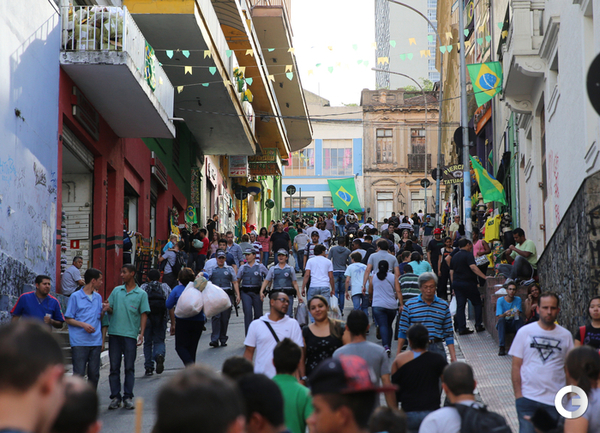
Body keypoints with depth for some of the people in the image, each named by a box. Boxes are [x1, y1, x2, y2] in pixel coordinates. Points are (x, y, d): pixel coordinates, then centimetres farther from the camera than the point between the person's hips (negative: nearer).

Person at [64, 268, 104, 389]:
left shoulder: (98, 297, 16)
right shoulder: (75, 297, 0)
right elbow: (68, 319, -1)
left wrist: (104, 311, 2)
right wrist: (83, 324, -15)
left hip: (96, 342, 5)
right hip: (80, 342, -5)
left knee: (94, 374, 5)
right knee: (79, 374, -7)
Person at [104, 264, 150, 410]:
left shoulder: (141, 294, 4)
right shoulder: (116, 291, 13)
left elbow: (144, 314, 1)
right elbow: (110, 309, 15)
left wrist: (142, 333, -9)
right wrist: (108, 308, -10)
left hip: (130, 334, -3)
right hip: (114, 333, 3)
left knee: (129, 367, 1)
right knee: (114, 367, 4)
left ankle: (128, 398, 6)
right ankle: (115, 397, 9)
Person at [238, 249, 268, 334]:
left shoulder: (260, 266, 7)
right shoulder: (242, 267, 11)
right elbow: (237, 281, 17)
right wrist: (238, 293, 8)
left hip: (257, 292, 0)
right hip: (245, 293, 0)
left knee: (258, 314, 4)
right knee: (248, 313, -12)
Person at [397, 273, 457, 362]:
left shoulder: (443, 306, 8)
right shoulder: (409, 305, 4)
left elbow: (448, 333, 10)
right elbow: (403, 332, 7)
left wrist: (453, 356, 5)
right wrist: (398, 355, 4)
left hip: (437, 349, 1)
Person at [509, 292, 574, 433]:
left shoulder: (565, 335, 5)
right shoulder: (525, 332, 1)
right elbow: (516, 366, 1)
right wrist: (518, 395, -6)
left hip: (556, 400, 2)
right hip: (528, 398, -1)